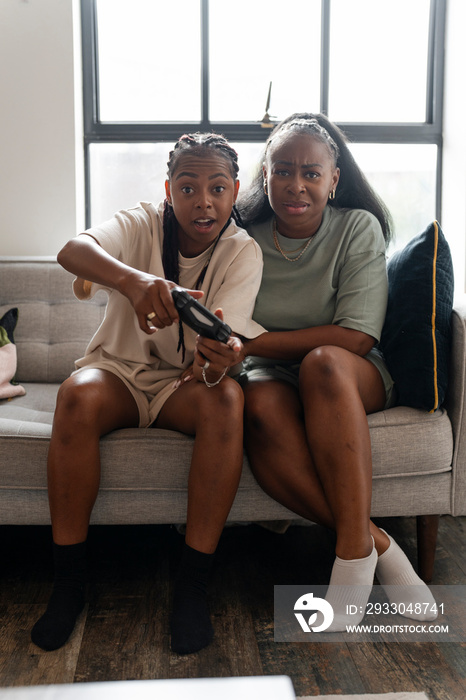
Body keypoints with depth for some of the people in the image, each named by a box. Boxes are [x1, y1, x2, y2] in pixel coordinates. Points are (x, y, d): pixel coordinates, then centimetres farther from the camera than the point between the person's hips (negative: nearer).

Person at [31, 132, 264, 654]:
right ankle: (68, 581, -19)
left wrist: (218, 359, -46)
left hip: (186, 380, 1)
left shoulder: (242, 252, -8)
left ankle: (192, 585, -25)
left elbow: (224, 340, -20)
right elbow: (72, 250, -32)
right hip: (119, 369, 0)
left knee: (226, 397, -33)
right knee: (78, 394, -33)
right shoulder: (142, 225, -10)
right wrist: (132, 280, -53)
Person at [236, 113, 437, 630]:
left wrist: (253, 343, -21)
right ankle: (378, 545, -28)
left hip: (351, 379, -1)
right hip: (273, 376, 2)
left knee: (322, 362, -37)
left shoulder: (358, 228, -5)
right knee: (260, 406, -35)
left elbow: (358, 335, -15)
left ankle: (353, 549, -32)